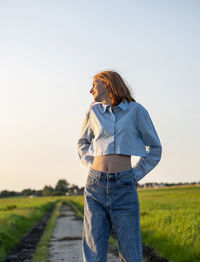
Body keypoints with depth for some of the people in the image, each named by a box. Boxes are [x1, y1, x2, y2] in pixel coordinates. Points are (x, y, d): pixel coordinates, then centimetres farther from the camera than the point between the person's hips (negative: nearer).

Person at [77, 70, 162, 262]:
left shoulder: (136, 111, 4)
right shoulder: (94, 111, 11)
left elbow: (155, 149, 13)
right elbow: (83, 144, 26)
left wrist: (136, 175, 4)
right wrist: (94, 167, 10)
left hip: (124, 188, -2)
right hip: (95, 186, 2)